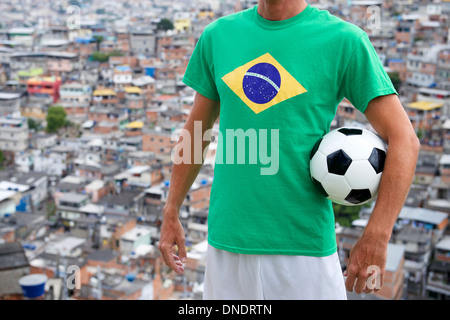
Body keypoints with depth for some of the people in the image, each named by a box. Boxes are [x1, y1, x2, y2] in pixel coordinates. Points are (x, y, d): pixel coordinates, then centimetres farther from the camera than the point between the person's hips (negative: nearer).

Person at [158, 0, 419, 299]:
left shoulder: (345, 40, -7)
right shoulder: (217, 35, 6)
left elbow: (404, 140, -8)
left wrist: (375, 240, -15)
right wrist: (171, 213, 15)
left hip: (305, 245, -3)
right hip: (226, 241, 3)